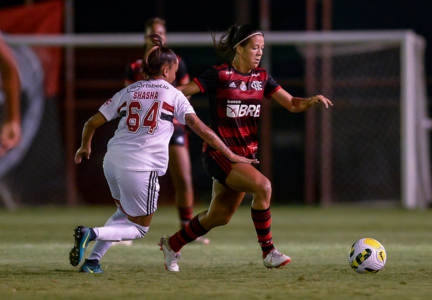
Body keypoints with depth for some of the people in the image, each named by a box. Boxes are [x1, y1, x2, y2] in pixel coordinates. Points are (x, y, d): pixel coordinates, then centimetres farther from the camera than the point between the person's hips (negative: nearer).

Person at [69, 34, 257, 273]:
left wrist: (84, 147, 32)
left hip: (113, 161, 5)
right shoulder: (173, 95, 4)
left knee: (126, 214, 28)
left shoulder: (128, 92, 14)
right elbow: (200, 128, -3)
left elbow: (92, 123, 13)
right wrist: (231, 155, 0)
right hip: (142, 167, -5)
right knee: (139, 228, 10)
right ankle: (91, 234, -15)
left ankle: (92, 259, 14)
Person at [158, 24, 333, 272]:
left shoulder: (261, 77, 6)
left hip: (245, 156, 7)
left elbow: (292, 104, 3)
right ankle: (268, 252, -17)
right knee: (263, 186, -27)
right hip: (219, 154, -7)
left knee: (218, 217, 12)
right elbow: (181, 92, -10)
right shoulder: (220, 76, -12)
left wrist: (312, 101, -16)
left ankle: (172, 245, 35)